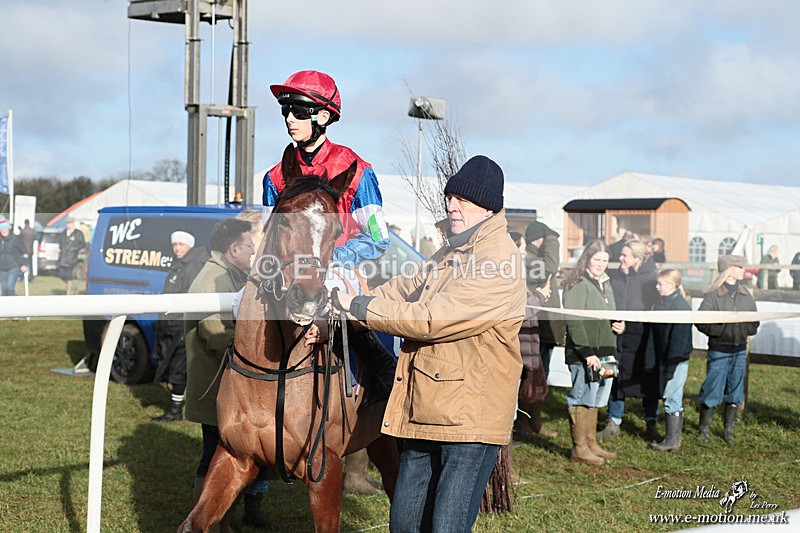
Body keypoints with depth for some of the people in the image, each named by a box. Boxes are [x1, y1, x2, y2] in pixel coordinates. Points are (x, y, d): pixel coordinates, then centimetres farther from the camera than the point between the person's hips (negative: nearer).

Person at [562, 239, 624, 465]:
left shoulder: (605, 284, 17)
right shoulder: (578, 284, -11)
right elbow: (574, 321, -17)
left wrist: (618, 325, 8)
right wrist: (587, 353, -21)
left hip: (604, 353, 9)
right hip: (583, 355, -9)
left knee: (594, 400, 15)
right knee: (582, 399, -3)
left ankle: (591, 444, 25)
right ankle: (579, 448, 5)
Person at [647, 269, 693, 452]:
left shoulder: (681, 306, -16)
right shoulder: (662, 304, 11)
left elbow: (679, 339, -20)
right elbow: (655, 335, 15)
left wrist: (671, 366, -20)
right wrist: (651, 360, 13)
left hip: (676, 360, -9)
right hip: (664, 359, 9)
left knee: (672, 399, -4)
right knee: (674, 399, 14)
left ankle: (672, 441, 2)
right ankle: (673, 438, 21)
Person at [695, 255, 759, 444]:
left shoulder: (746, 296, 9)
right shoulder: (713, 295, -8)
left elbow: (755, 323, 10)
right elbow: (701, 322, -14)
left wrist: (742, 328, -11)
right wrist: (726, 329, -21)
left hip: (740, 350, 5)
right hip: (719, 350, -5)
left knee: (735, 392, 9)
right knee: (713, 390, -2)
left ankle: (728, 430, 20)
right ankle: (704, 428, 13)